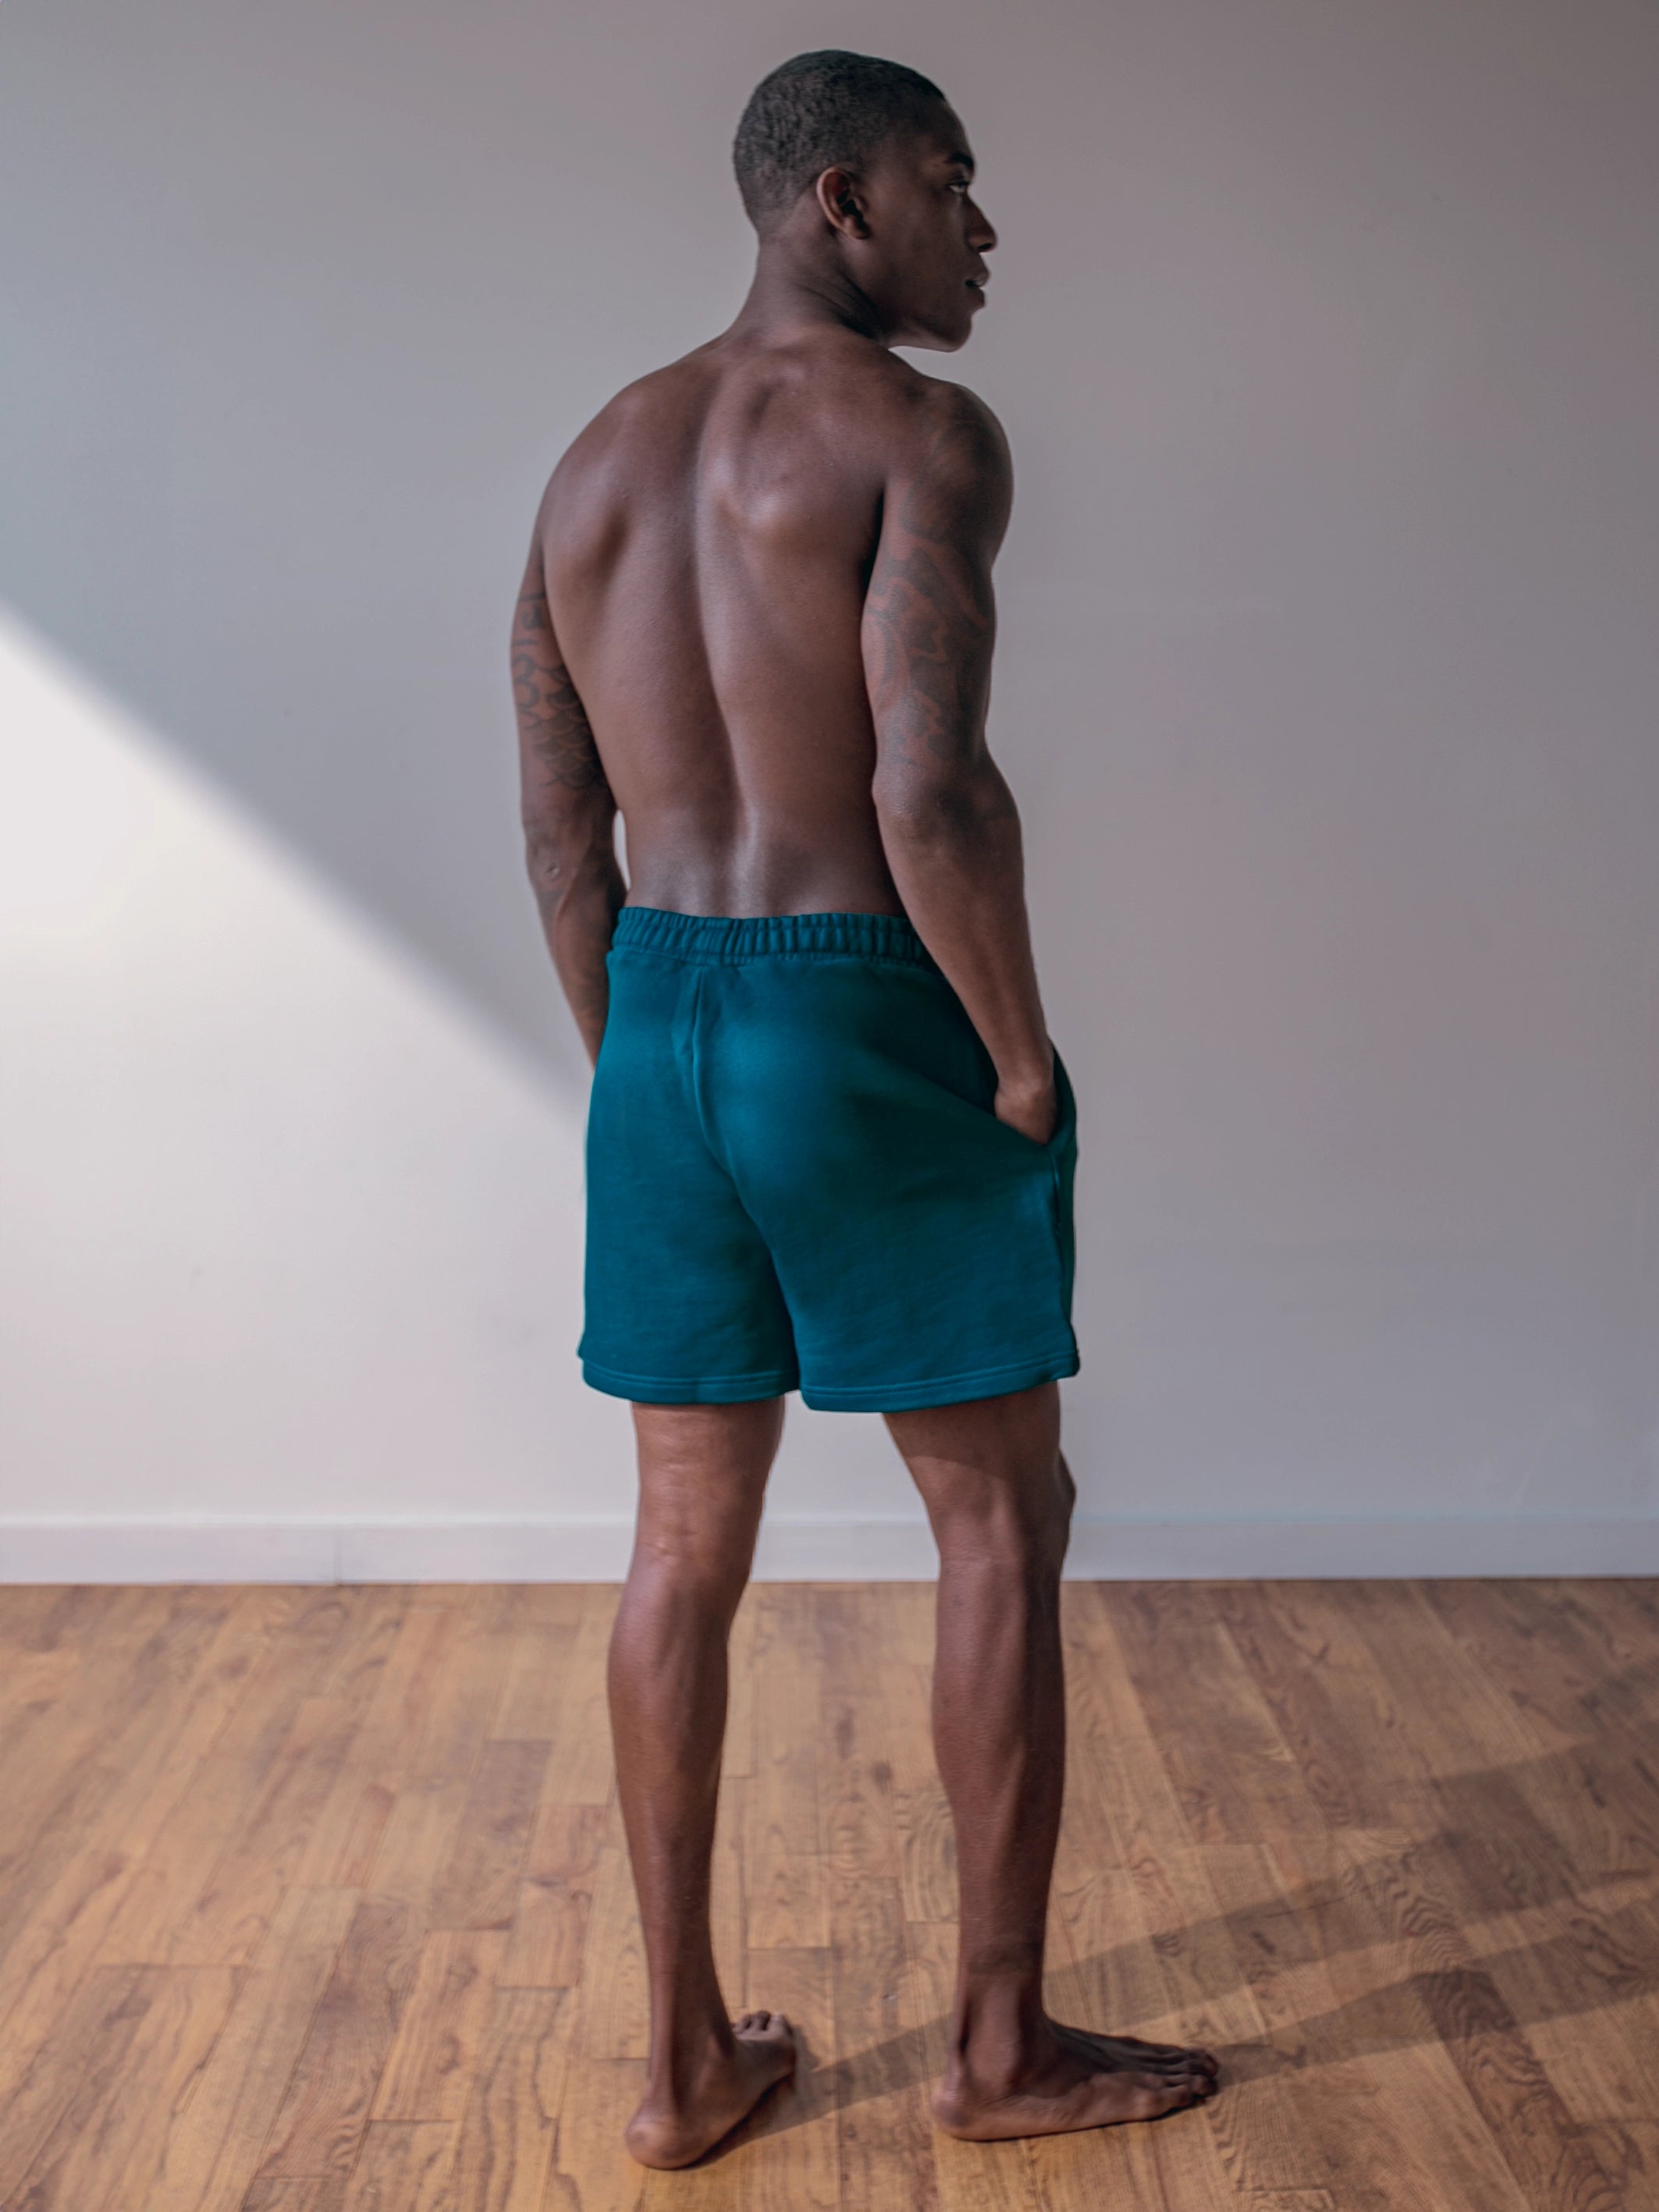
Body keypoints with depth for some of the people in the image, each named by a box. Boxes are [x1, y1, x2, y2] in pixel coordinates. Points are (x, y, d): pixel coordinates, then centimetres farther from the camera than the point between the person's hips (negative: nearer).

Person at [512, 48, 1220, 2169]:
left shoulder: (595, 460, 12)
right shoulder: (918, 431, -11)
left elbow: (559, 825, 11)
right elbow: (933, 795, -23)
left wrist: (632, 1068, 18)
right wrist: (1025, 1062, -10)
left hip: (665, 1030, 7)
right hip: (877, 1027, -7)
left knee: (685, 1547, 13)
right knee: (1003, 1531, 9)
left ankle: (684, 2056, 24)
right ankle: (1004, 2046, 21)